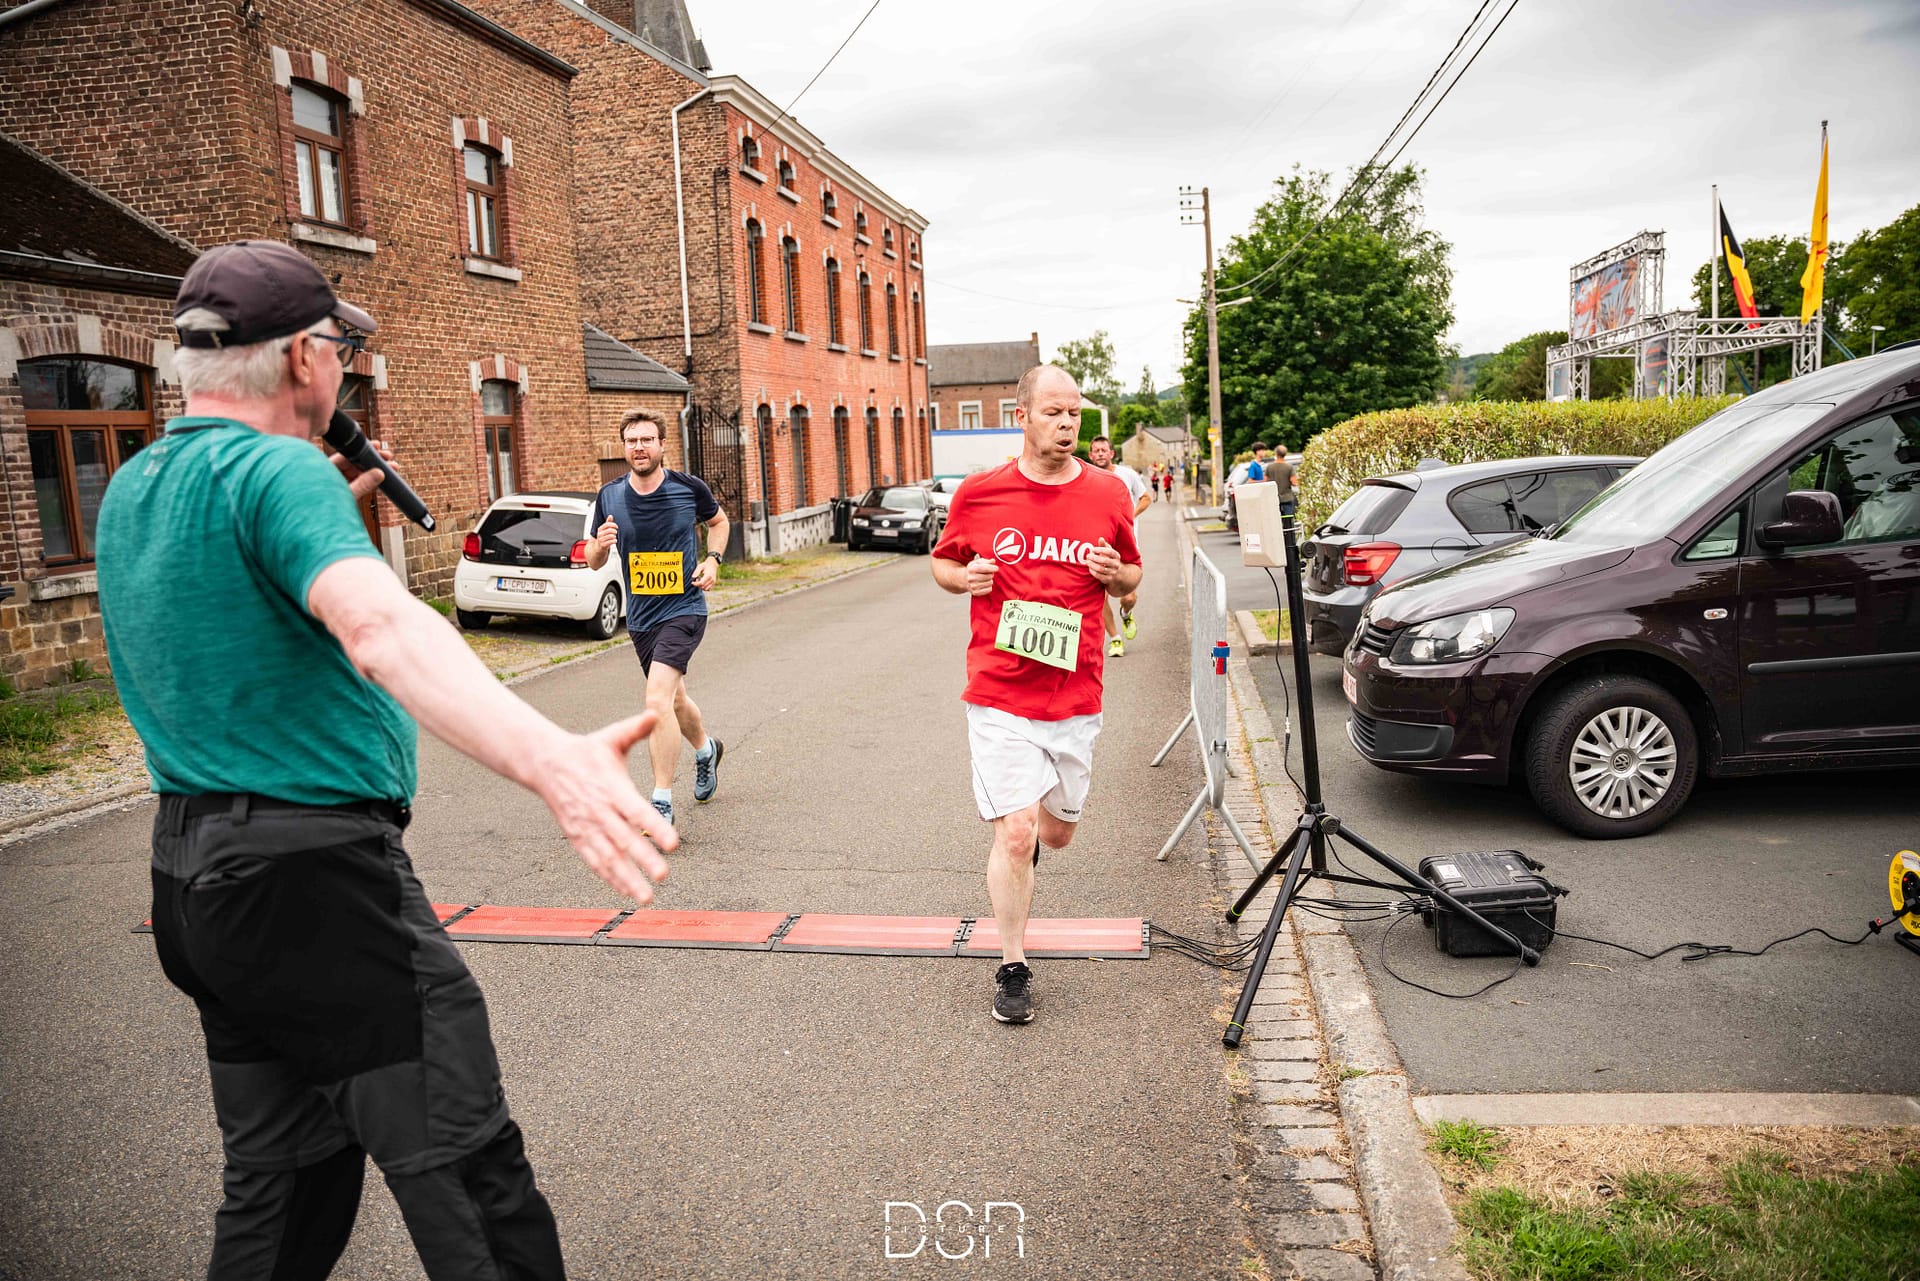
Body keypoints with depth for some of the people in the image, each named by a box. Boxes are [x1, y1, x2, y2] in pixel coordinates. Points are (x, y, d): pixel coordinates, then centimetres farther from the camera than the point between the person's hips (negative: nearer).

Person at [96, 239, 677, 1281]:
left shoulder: (131, 489, 12)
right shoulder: (278, 468, -17)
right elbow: (380, 626, -37)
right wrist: (547, 757, -52)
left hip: (196, 880, 10)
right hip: (315, 882, -9)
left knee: (281, 1176, 20)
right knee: (468, 1178, -2)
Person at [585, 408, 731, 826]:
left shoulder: (689, 488, -9)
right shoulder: (609, 497, -3)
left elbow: (718, 521, 13)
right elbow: (593, 561, 5)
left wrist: (712, 559, -5)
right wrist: (601, 545, -18)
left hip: (683, 608, -5)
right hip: (639, 616, 5)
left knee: (657, 700, -21)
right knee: (674, 698, 21)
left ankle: (661, 803, -13)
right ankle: (706, 749, 53)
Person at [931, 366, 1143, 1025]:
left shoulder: (1109, 494, 2)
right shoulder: (979, 494, -3)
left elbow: (1131, 577, 15)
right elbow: (942, 563, 12)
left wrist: (1116, 574, -9)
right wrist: (964, 577, -11)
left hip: (1076, 697, 3)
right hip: (1000, 696, -3)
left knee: (1057, 830, 17)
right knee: (1015, 833, -7)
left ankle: (1013, 850, 54)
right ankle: (1013, 969, 12)